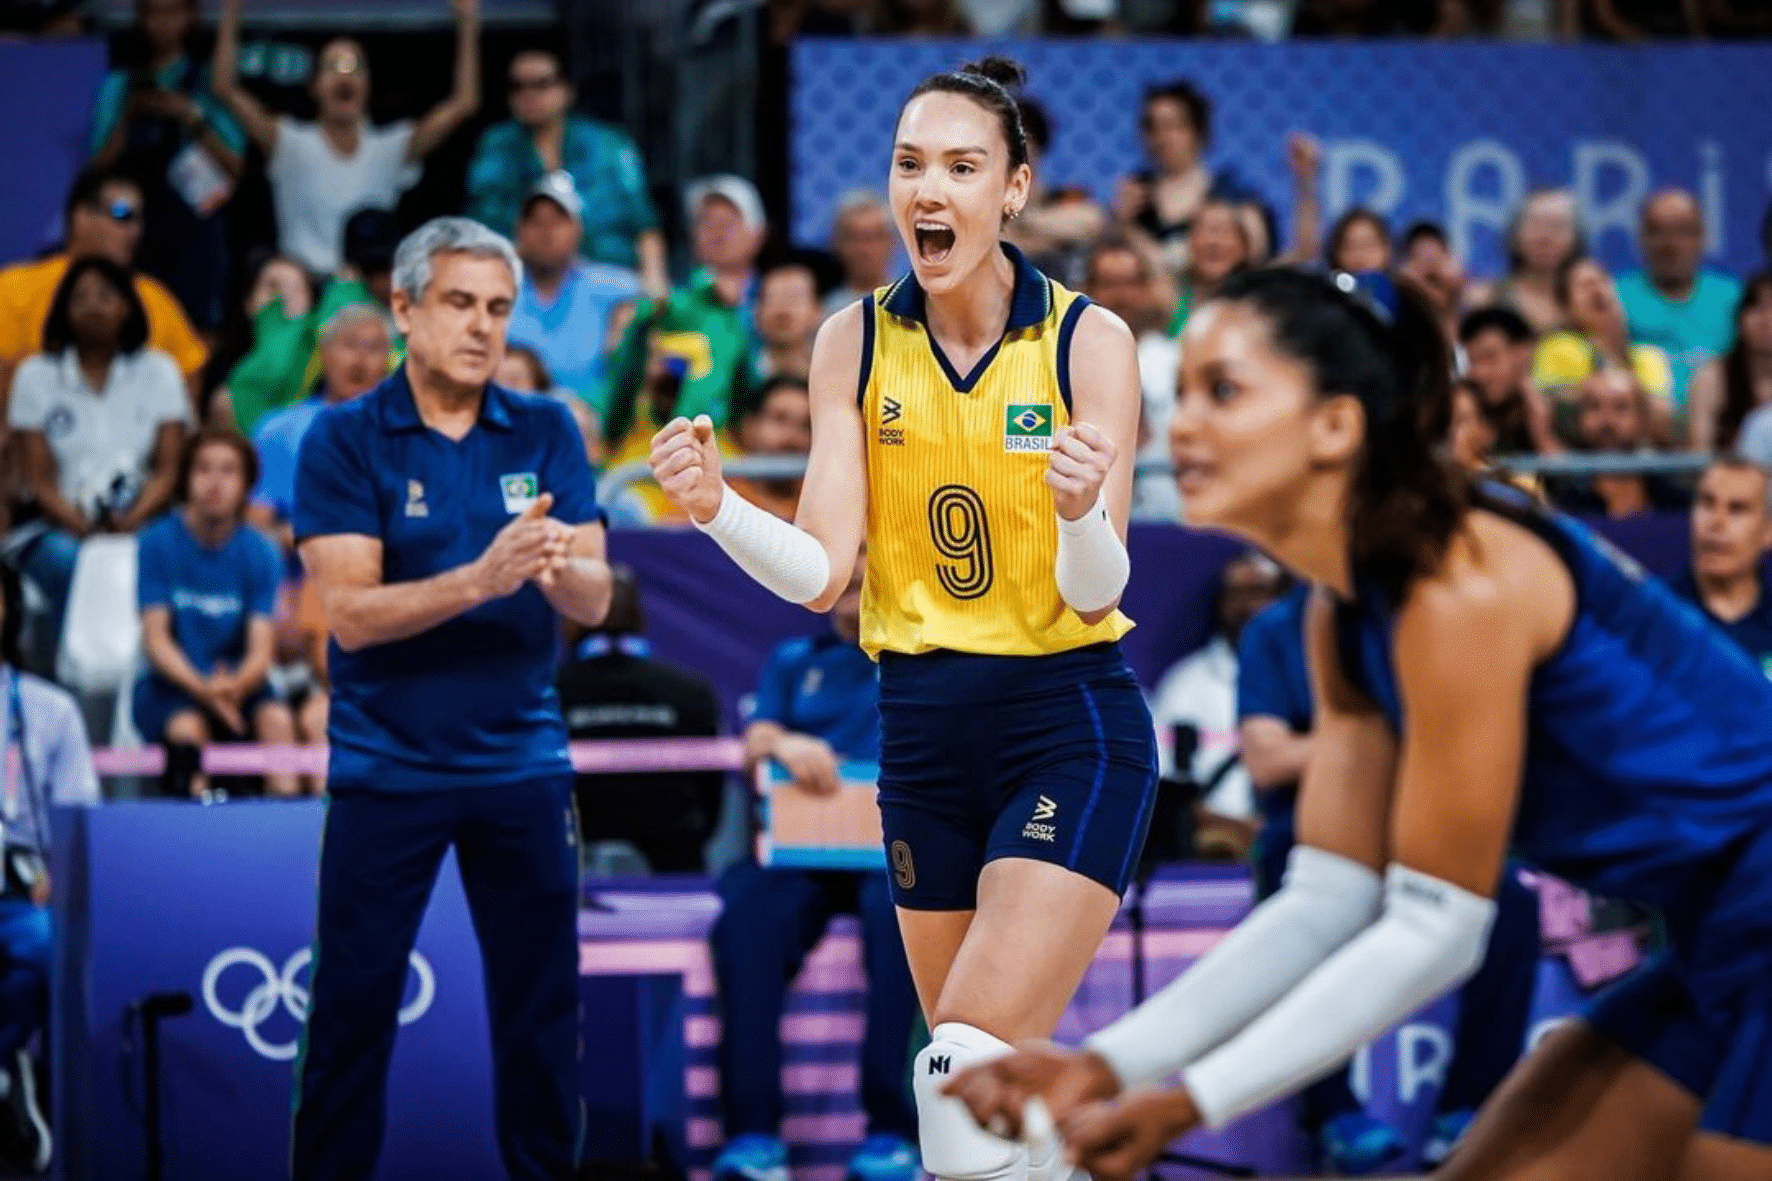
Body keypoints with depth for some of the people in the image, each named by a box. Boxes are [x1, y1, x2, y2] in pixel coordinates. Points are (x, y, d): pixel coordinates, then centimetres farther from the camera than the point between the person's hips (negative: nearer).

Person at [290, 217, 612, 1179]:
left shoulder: (545, 433, 3)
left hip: (521, 764, 3)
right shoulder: (345, 440, -5)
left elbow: (594, 598, -5)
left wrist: (557, 567, -29)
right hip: (386, 767, -3)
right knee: (353, 1010, 1)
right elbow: (350, 612, -15)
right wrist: (479, 578, -29)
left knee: (540, 1009, 7)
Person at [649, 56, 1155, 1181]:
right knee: (990, 1081, 12)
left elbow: (1094, 596, -12)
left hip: (1072, 729, -4)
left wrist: (1083, 511, -34)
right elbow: (822, 574, -5)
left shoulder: (1088, 340, -9)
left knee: (971, 1073, -19)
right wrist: (718, 506, -24)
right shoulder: (855, 342, 0)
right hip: (922, 730, 4)